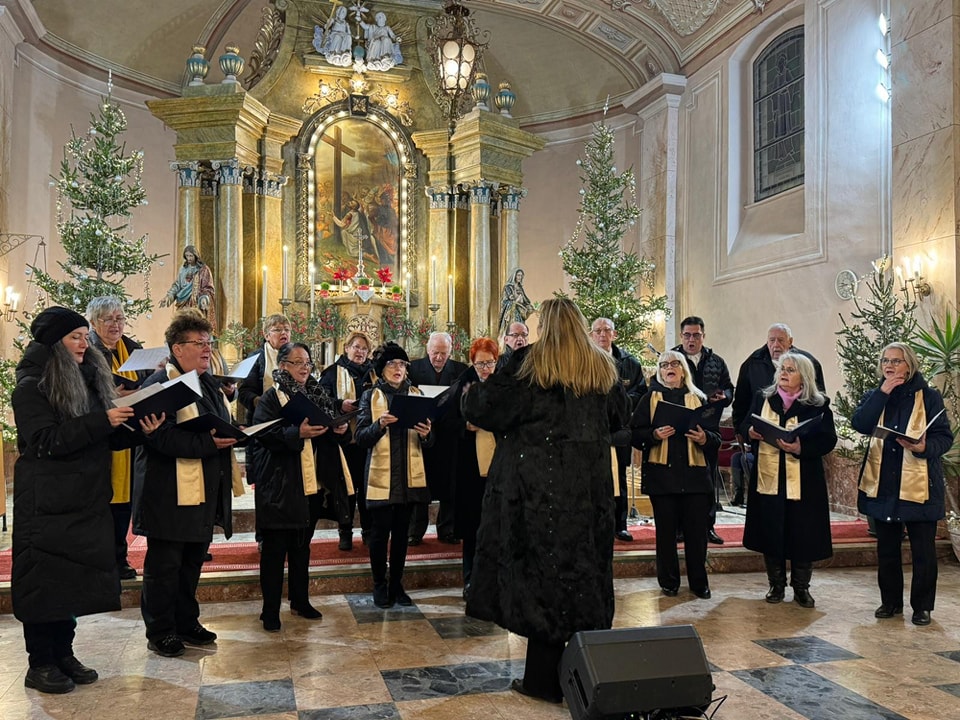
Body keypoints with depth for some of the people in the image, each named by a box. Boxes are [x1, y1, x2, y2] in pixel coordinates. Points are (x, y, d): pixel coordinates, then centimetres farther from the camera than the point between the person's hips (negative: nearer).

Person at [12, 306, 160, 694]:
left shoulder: (89, 379, 12)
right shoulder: (31, 388, -9)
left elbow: (103, 439, 12)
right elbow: (46, 441, -20)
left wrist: (137, 430, -6)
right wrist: (102, 421, -24)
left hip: (85, 501, 7)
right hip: (46, 503, -7)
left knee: (76, 578, 11)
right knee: (45, 579, 1)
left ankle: (64, 654, 23)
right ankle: (40, 664, 12)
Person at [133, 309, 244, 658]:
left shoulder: (210, 383, 15)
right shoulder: (158, 384, -14)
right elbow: (161, 437, -24)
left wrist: (232, 433, 1)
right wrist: (208, 442, -27)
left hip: (204, 491, 9)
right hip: (170, 494, -8)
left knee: (193, 562, 17)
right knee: (164, 565, 4)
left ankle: (186, 623, 30)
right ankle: (159, 632, 18)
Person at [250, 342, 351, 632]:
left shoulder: (319, 395, 11)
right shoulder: (271, 397, -6)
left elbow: (335, 433, 13)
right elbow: (264, 434, -19)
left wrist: (341, 430, -9)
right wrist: (297, 433, -32)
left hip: (312, 485, 6)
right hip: (280, 487, -6)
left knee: (302, 546, 17)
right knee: (275, 548, 2)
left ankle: (300, 601, 30)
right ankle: (270, 610, 11)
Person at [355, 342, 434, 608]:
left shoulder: (415, 394, 9)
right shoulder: (370, 396, 2)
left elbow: (427, 442, 6)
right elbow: (361, 437, -7)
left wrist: (426, 434, -17)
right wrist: (380, 425, -25)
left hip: (408, 475, 3)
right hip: (380, 475, -2)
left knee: (401, 532, 8)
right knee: (380, 531, 0)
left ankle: (396, 584, 20)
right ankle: (380, 586, 15)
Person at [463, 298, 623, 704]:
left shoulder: (529, 362, -7)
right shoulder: (602, 368, 7)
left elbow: (486, 409, -6)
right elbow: (619, 418, 21)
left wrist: (472, 392, 15)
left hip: (539, 483, -4)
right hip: (590, 485, 5)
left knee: (543, 570, 2)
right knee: (586, 568, 12)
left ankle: (544, 677, 9)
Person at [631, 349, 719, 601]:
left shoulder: (698, 399, 12)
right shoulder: (650, 398, 8)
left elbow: (716, 437, 9)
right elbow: (635, 434, 1)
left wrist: (704, 438, -12)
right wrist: (655, 435, -17)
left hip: (694, 474, 1)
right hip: (661, 474, -1)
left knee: (697, 530, 2)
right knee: (666, 531, 4)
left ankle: (699, 582, 16)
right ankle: (669, 582, 17)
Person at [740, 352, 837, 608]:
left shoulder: (818, 405, -1)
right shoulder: (762, 399, 8)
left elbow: (828, 440, -8)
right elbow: (745, 426, 10)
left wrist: (801, 448, -23)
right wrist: (750, 432, -14)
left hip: (803, 481, -2)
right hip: (768, 479, 2)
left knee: (803, 534, 4)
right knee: (771, 532, 8)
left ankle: (801, 588, 21)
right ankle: (776, 585, 23)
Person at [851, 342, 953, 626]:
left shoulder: (929, 396, -1)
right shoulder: (874, 396, 8)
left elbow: (945, 437, -6)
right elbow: (859, 424, -10)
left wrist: (924, 448, -26)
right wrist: (883, 393, -14)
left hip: (919, 485, -3)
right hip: (883, 484, 3)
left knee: (922, 549, 3)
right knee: (887, 548, 12)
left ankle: (922, 606, 16)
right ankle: (891, 601, 25)